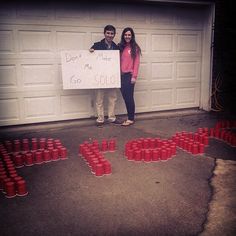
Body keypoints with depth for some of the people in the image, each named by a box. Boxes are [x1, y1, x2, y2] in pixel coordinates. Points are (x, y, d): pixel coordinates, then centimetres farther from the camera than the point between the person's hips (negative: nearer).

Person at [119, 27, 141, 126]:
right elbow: (117, 61, 11)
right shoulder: (120, 47, 13)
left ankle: (131, 119, 5)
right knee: (125, 97, 7)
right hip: (121, 75, 5)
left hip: (129, 75, -5)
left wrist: (134, 76, -12)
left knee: (129, 97, -3)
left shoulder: (135, 47, 0)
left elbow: (136, 62, -5)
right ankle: (129, 117, 16)